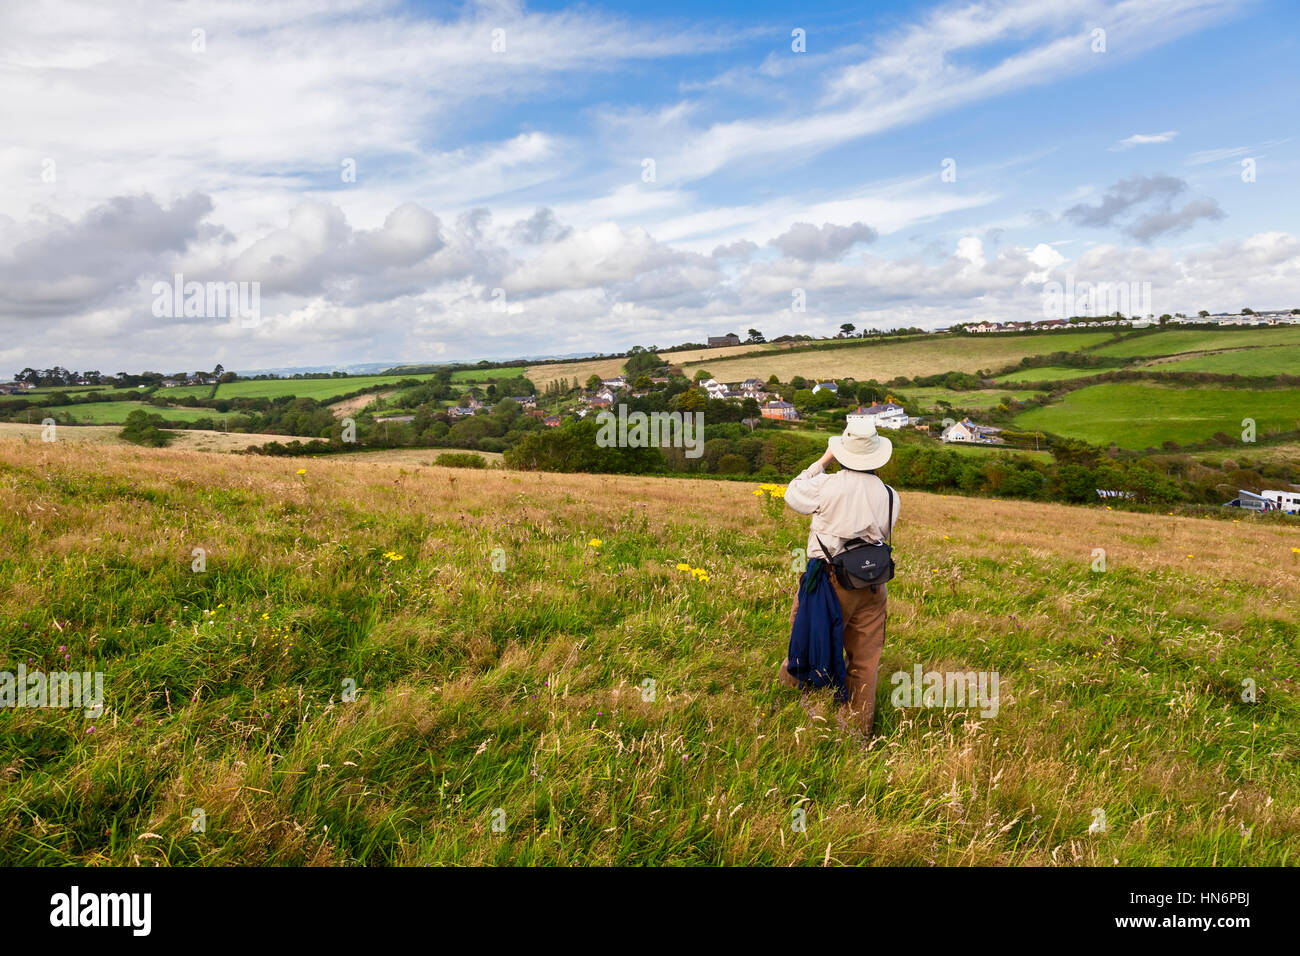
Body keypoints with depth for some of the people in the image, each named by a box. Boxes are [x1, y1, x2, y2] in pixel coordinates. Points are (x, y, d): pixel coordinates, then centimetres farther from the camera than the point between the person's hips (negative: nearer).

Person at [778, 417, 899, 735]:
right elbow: (882, 534, 11)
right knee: (864, 661, 13)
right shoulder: (890, 496, -1)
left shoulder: (829, 485, -14)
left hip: (830, 581, -4)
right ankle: (860, 730, 22)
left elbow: (793, 496, 4)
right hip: (871, 586, 4)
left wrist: (822, 462, 9)